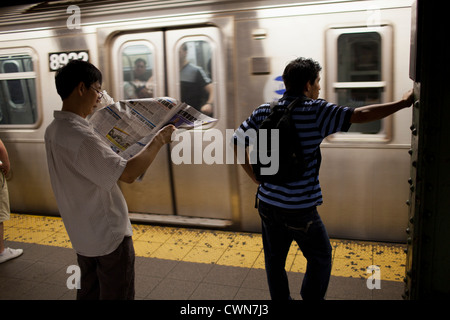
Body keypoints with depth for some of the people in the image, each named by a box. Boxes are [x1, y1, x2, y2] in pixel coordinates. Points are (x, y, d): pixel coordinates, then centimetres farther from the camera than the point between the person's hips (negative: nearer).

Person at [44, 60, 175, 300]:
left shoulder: (53, 130, 2)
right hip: (109, 234, -9)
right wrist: (158, 141, -19)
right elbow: (128, 174, -30)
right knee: (117, 295, 9)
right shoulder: (79, 136, -29)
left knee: (89, 291, 23)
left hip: (82, 233, 9)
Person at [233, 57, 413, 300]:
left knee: (274, 261, 19)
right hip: (300, 209, -5)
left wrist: (256, 177, 7)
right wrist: (403, 102, 1)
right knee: (320, 258, 19)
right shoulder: (316, 111, -13)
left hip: (267, 204, 5)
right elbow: (361, 115, -12)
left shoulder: (263, 111, 1)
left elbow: (237, 142, 4)